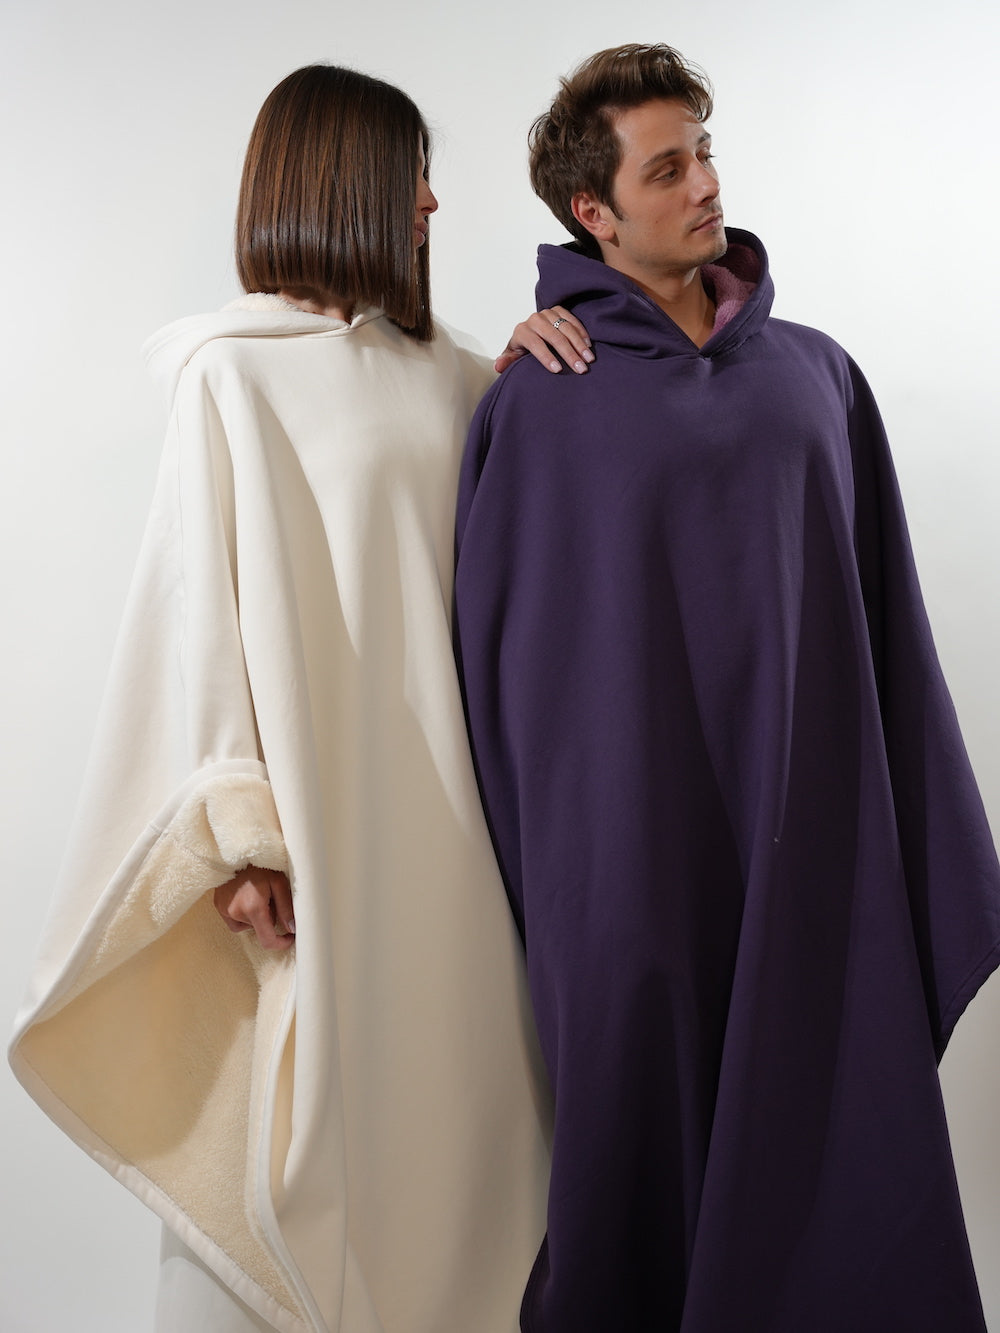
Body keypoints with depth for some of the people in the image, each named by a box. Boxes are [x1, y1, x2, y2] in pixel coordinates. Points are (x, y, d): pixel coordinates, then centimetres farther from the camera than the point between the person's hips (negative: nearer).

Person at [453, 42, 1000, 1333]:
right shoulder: (535, 403, -1)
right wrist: (529, 882, 0)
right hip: (632, 851, -2)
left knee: (825, 1154, 10)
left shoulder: (814, 371, 9)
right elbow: (492, 650, 1)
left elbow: (888, 625, 9)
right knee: (647, 1151, 10)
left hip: (813, 846, 3)